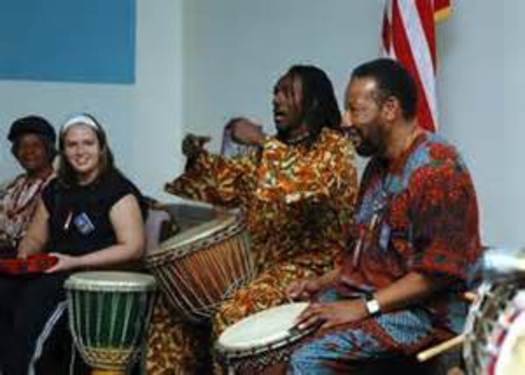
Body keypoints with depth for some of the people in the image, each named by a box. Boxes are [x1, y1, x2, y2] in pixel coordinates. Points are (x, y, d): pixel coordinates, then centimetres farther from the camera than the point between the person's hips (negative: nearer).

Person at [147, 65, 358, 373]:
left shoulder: (334, 147, -7)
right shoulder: (275, 148, 18)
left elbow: (308, 182, -28)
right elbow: (232, 184, 22)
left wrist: (262, 143, -25)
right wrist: (198, 159, 4)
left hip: (309, 267, -8)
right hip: (259, 262, 8)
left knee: (234, 316, -31)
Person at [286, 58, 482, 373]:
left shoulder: (437, 168, -18)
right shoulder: (380, 164, 12)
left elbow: (440, 270, -23)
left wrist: (364, 307, -23)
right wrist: (326, 282, 8)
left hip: (426, 310, -10)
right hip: (370, 294, 10)